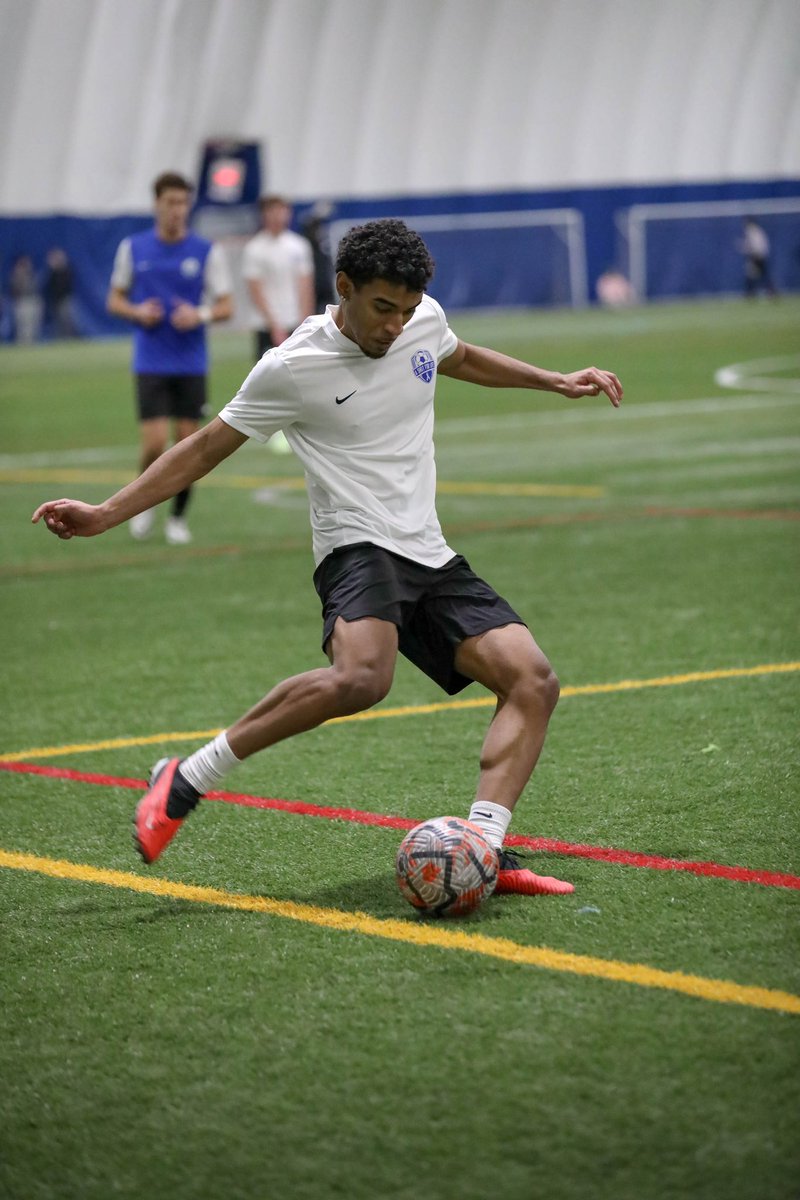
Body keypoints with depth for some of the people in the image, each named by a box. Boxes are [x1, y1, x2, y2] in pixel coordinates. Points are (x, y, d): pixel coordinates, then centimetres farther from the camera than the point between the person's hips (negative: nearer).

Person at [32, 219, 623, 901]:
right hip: (358, 547, -7)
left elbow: (461, 359, 32)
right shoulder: (293, 368, -9)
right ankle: (186, 783, -23)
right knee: (362, 678, -36)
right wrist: (106, 515, -5)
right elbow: (208, 447, 0)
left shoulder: (424, 319, 6)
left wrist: (557, 382, 36)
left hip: (431, 558, 7)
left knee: (533, 682, -11)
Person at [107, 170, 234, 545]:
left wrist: (201, 314, -19)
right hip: (150, 363, -1)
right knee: (155, 443, -9)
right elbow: (115, 299, 10)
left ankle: (178, 517, 19)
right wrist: (137, 312, -11)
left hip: (192, 364, 1)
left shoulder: (207, 252, -1)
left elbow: (226, 306, 1)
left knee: (188, 441, 2)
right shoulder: (133, 248, 2)